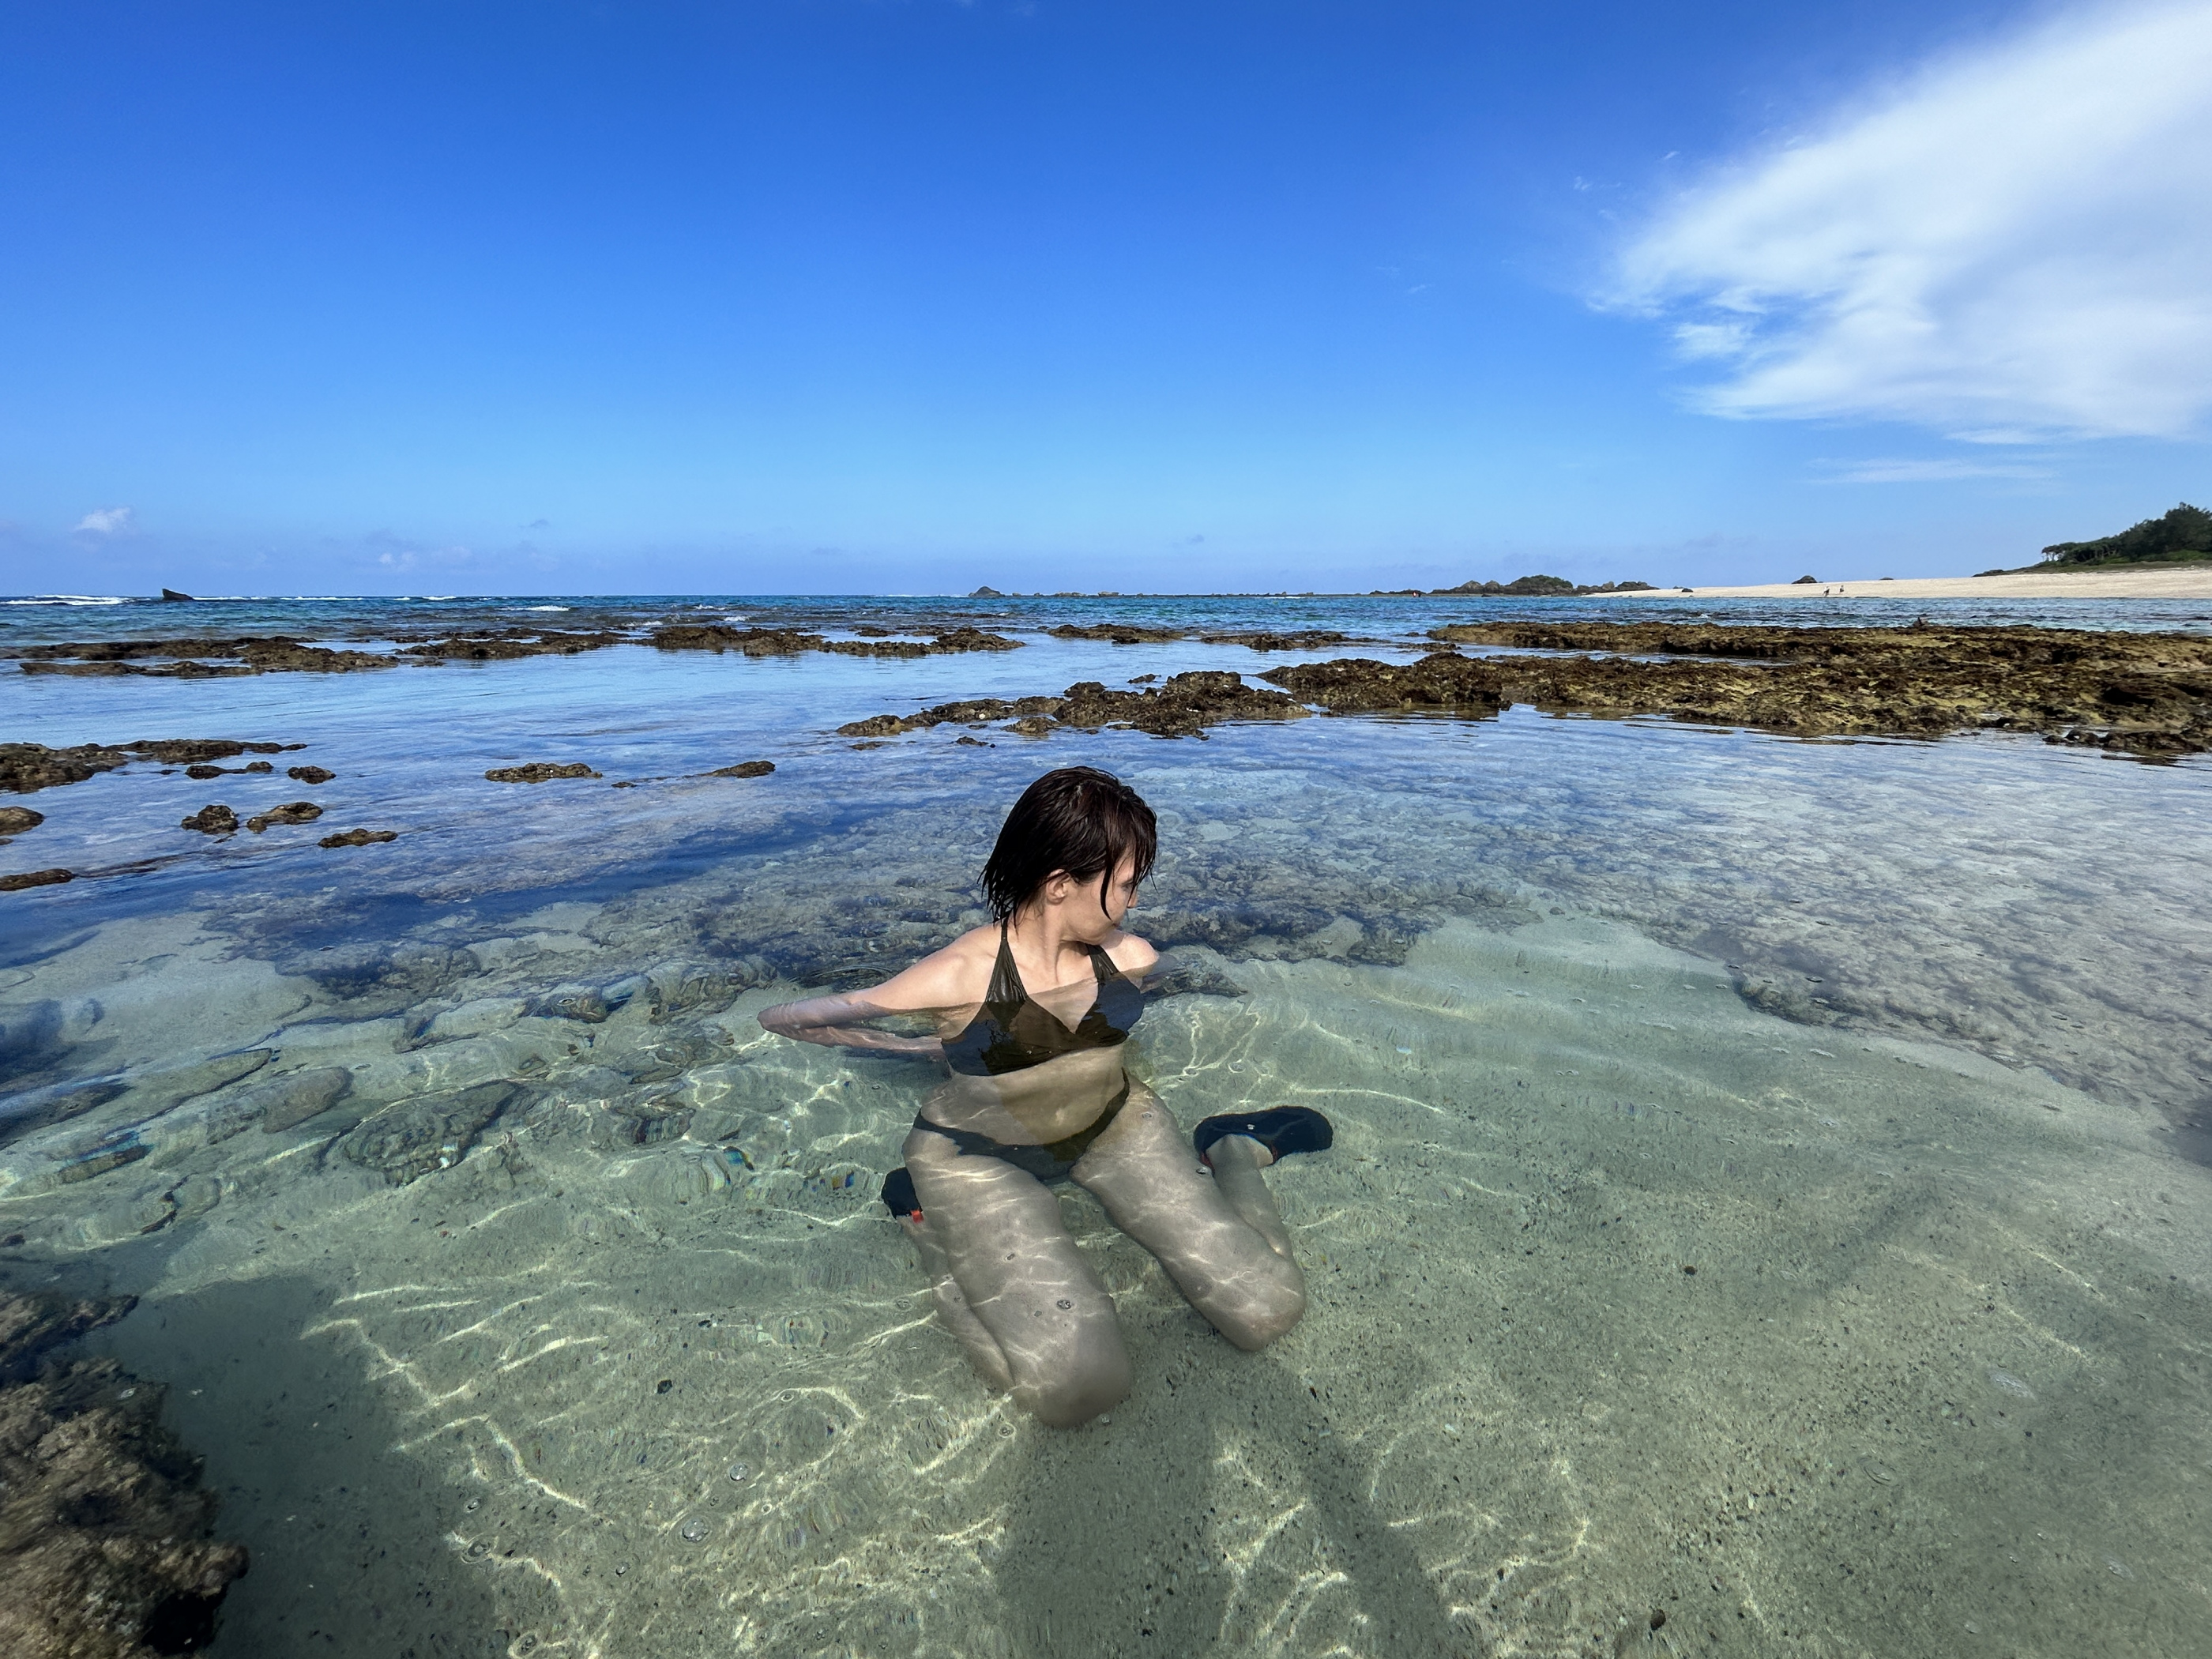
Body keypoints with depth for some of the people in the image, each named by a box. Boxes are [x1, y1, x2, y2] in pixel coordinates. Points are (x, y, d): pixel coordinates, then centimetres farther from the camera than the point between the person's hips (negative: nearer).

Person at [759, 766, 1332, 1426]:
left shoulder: (1131, 958, -13)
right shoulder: (962, 977, -26)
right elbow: (784, 1018, -17)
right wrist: (935, 1047, -18)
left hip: (1112, 1126, 3)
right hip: (978, 1156, -3)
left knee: (1269, 1309, -7)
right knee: (1077, 1386, -21)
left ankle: (1232, 1152, 21)